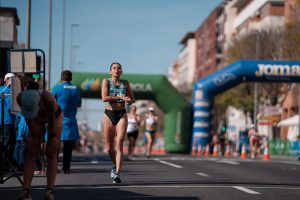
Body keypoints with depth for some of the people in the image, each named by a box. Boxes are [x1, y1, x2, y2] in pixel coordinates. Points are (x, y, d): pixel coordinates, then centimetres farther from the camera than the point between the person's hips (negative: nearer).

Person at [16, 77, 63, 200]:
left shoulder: (47, 97, -44)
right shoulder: (20, 98, -35)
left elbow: (52, 119, -28)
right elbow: (27, 117, -20)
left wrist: (52, 136, -16)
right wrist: (33, 136, -14)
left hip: (55, 117, -3)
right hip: (37, 119, 3)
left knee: (51, 153, -12)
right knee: (31, 152, -8)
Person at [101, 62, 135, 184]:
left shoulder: (125, 83, 9)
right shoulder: (106, 81, 2)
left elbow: (133, 99, 17)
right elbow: (104, 98, -13)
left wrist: (130, 101, -8)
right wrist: (120, 97, -20)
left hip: (122, 115, 0)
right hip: (109, 114, 0)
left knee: (119, 144, -14)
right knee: (108, 148, 4)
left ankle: (117, 174, -15)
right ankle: (115, 165, 34)